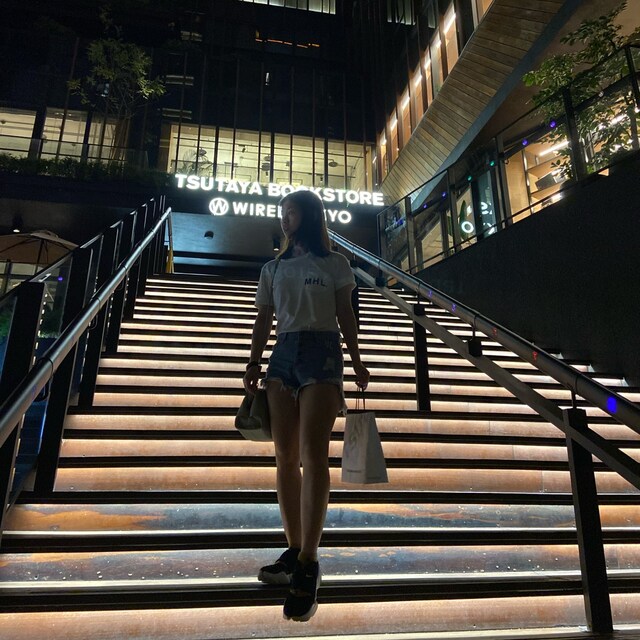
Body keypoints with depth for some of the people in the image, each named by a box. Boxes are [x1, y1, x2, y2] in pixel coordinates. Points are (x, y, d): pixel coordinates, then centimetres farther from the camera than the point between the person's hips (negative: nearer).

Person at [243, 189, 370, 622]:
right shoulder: (273, 268, 19)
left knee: (313, 453, -15)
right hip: (283, 355, 5)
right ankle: (295, 552, 11)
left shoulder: (333, 263, 9)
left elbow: (345, 316, 8)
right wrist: (254, 362, 2)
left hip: (322, 352, -4)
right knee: (286, 458, 2)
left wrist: (356, 361, 2)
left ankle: (308, 564, -11)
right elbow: (264, 320, 13)